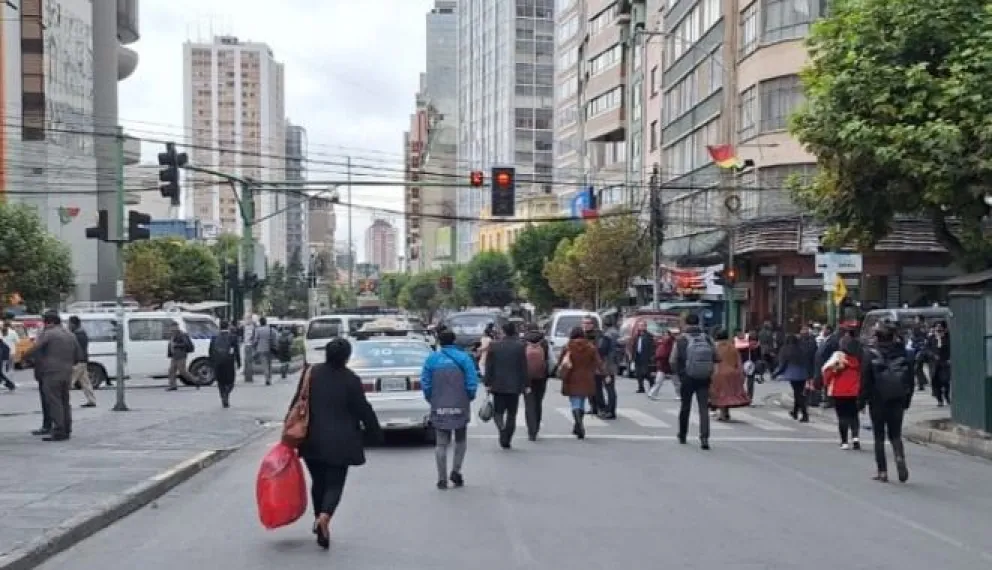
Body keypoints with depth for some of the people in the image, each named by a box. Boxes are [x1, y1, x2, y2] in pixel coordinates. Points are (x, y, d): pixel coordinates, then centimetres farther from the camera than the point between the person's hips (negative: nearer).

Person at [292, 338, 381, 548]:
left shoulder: (311, 373, -1)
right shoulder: (351, 380, -11)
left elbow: (297, 404, 3)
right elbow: (363, 409, -5)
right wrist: (375, 433, 8)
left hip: (312, 440, 3)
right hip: (339, 442, -3)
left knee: (318, 482, 18)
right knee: (334, 484, 2)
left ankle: (319, 521, 24)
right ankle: (324, 516, -22)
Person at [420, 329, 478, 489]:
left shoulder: (432, 359, -1)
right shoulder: (464, 358, -5)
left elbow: (425, 383, -2)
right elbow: (472, 383, -9)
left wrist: (432, 400, 12)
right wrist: (468, 399, 8)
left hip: (439, 408, 1)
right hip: (460, 407, -1)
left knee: (441, 443, 7)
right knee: (461, 440, 17)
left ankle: (442, 479, 4)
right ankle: (456, 471, 5)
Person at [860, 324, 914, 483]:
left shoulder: (872, 355, -9)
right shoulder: (901, 354, 0)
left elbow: (865, 380, -9)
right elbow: (910, 379, 5)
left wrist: (861, 401, -2)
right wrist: (907, 400, 13)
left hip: (877, 401, -3)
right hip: (897, 402, 3)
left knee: (879, 437, 6)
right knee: (895, 434, 14)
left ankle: (882, 471, 5)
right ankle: (900, 458, -13)